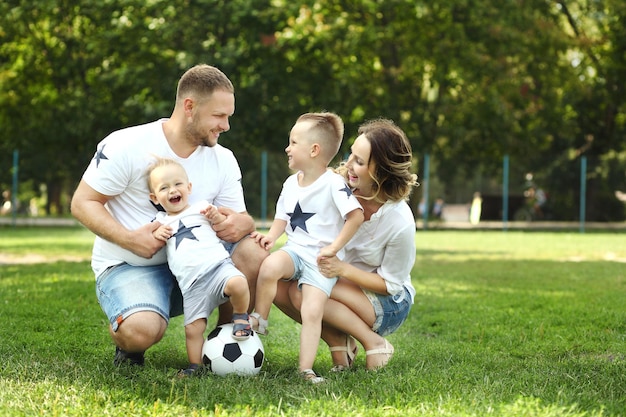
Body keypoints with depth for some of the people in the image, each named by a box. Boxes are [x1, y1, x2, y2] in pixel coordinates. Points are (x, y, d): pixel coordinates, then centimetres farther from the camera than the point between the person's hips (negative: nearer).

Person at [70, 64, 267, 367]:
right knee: (142, 331, -36)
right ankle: (127, 342, 4)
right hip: (128, 266, -5)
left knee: (253, 255, -20)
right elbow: (82, 203, -9)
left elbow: (241, 218, 5)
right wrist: (130, 238, -25)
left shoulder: (223, 160, 3)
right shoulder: (127, 146, -12)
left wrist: (241, 224, -22)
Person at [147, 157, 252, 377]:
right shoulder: (162, 221, 23)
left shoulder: (201, 208, 16)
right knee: (193, 328, -7)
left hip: (217, 265, -3)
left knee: (238, 284, -34)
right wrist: (156, 234, 7)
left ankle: (240, 316, -8)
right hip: (191, 283, 3)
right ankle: (196, 365, 8)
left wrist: (217, 217, -3)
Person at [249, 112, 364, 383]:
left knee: (312, 312, -16)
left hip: (321, 259, -4)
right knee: (269, 266, -29)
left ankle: (306, 369, -14)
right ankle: (258, 321, -12)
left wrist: (334, 248, -15)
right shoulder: (291, 184, 10)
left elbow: (356, 216, -13)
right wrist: (271, 236, -3)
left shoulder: (333, 183, -11)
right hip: (294, 250, 5)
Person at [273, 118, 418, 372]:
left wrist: (343, 269, -31)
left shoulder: (400, 223, -27)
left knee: (302, 293, -29)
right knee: (277, 286, -19)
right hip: (346, 287, 6)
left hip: (389, 304, -6)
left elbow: (390, 284, -16)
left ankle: (374, 343, -12)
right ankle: (338, 341, -3)